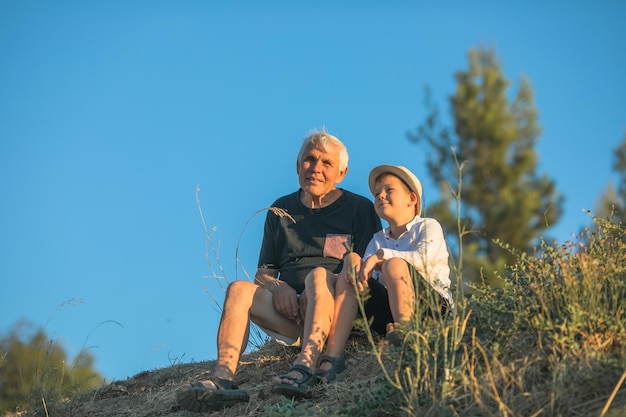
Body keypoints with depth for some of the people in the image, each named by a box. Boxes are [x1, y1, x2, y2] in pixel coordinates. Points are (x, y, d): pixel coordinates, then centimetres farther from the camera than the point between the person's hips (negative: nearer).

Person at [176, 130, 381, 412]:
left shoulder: (359, 209, 7)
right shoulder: (281, 210, 18)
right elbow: (263, 272, 17)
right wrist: (278, 288, -7)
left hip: (339, 313, -3)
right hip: (292, 314, 3)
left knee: (319, 275, -34)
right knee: (239, 289, -23)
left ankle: (306, 367, -54)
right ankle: (223, 377, -44)